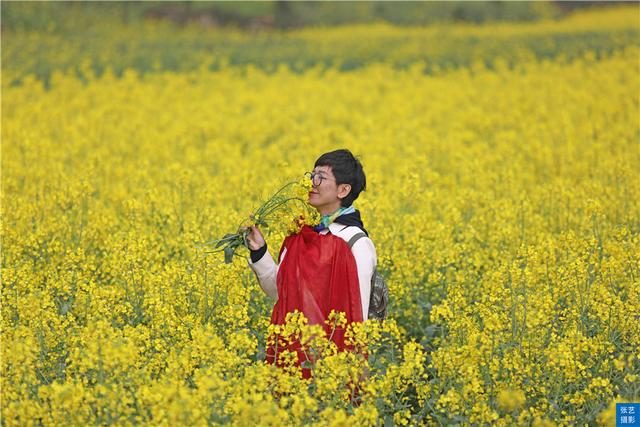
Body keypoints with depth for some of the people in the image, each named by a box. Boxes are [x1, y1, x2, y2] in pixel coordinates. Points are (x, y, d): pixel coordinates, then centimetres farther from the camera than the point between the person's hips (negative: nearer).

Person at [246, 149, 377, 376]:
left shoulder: (357, 245, -12)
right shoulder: (300, 236, 8)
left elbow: (357, 317, -12)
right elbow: (279, 292, 14)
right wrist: (259, 252, 3)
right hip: (289, 352, 6)